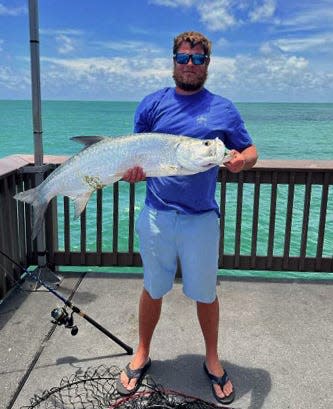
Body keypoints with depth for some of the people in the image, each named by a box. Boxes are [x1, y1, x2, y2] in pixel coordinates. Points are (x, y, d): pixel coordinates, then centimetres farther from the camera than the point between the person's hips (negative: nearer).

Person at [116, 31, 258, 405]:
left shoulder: (223, 108, 4)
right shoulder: (153, 104, 5)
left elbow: (250, 151, 6)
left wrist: (241, 160, -17)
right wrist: (130, 170, -17)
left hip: (201, 219, 0)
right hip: (157, 216, 1)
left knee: (205, 293, 11)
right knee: (153, 290, 14)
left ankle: (212, 360, 34)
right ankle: (142, 354, 36)